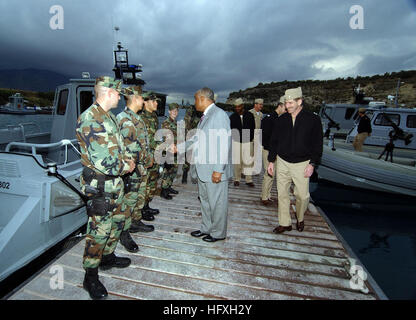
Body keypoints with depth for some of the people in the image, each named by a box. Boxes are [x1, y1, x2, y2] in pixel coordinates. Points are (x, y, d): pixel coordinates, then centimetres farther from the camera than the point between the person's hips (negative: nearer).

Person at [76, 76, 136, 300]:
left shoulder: (109, 116, 11)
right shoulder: (90, 119, -21)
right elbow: (102, 160, -27)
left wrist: (125, 159, 5)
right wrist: (125, 168, -12)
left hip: (115, 181, 10)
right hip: (100, 185, -10)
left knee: (118, 219, 21)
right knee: (99, 230, 2)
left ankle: (108, 257, 42)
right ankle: (90, 277, 21)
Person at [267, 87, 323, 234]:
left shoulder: (313, 119, -5)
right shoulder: (282, 119, 3)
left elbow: (318, 144, -2)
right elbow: (274, 141, 9)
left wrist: (312, 164, -9)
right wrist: (271, 161, 6)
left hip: (302, 164, -2)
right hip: (282, 162, 3)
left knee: (302, 195, 4)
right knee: (282, 194, 6)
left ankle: (300, 219, 33)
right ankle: (285, 223, 21)